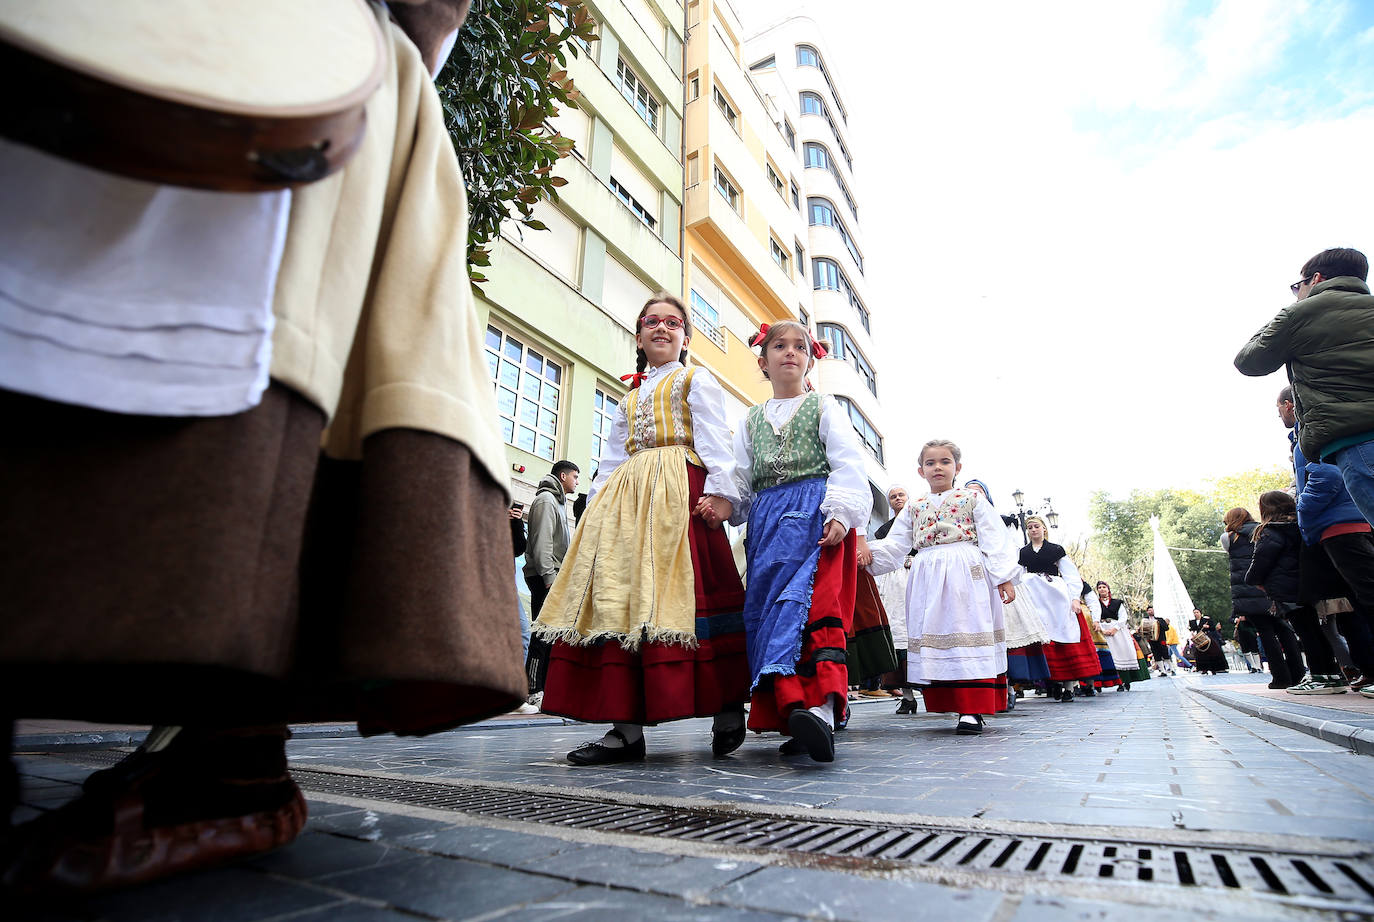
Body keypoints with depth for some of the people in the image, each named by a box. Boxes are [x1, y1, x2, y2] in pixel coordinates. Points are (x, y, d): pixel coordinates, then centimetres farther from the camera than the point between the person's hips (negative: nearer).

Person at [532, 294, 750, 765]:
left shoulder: (696, 380, 13)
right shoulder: (629, 398, 30)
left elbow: (714, 439, -2)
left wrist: (719, 490, -17)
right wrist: (595, 506, 11)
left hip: (679, 493, -6)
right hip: (625, 498, 6)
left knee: (675, 596, -16)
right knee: (619, 598, -5)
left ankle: (727, 711, -3)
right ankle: (626, 728, -3)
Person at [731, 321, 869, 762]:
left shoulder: (824, 407, 12)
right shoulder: (752, 419, 24)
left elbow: (848, 463, 0)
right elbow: (740, 477, 20)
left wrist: (839, 513, -16)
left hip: (815, 511, -4)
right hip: (767, 519, 5)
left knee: (814, 599, -22)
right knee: (764, 607, -6)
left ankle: (820, 709, -31)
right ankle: (794, 714, -4)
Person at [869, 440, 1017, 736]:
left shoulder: (972, 498, 9)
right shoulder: (914, 508, 18)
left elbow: (994, 541, 4)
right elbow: (894, 546, 12)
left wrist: (1003, 577, -5)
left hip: (967, 574, -4)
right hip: (928, 577, 4)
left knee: (968, 635, -10)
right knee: (933, 638, 1)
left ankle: (972, 709, -7)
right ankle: (952, 704, 11)